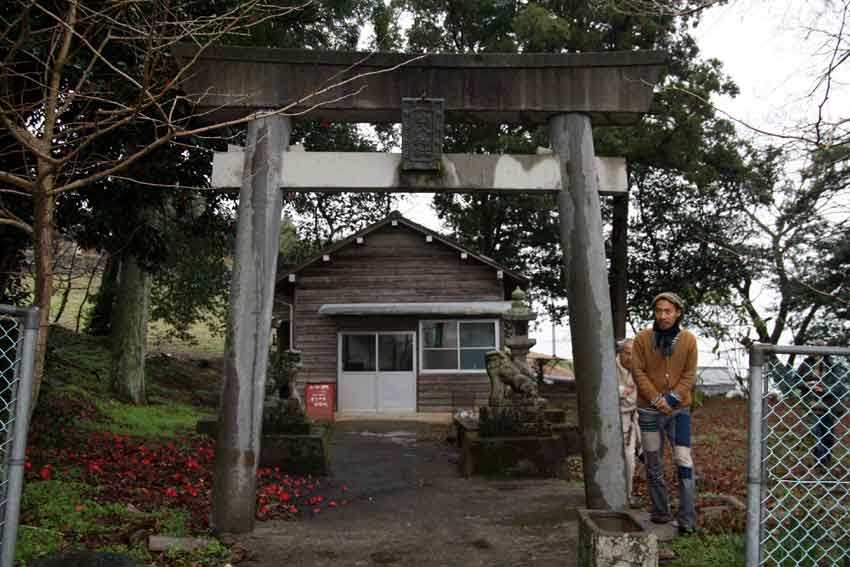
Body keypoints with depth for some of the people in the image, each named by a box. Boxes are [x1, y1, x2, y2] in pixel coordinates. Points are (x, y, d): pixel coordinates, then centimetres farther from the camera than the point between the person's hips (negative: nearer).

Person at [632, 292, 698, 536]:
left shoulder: (688, 339, -3)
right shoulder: (642, 338, -4)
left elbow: (689, 375, -3)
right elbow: (638, 371, -5)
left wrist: (671, 399, -14)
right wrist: (656, 399, -14)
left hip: (679, 409, -1)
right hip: (649, 410, 1)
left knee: (684, 462, -6)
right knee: (654, 464, 9)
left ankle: (687, 519, 2)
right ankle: (660, 513, 24)